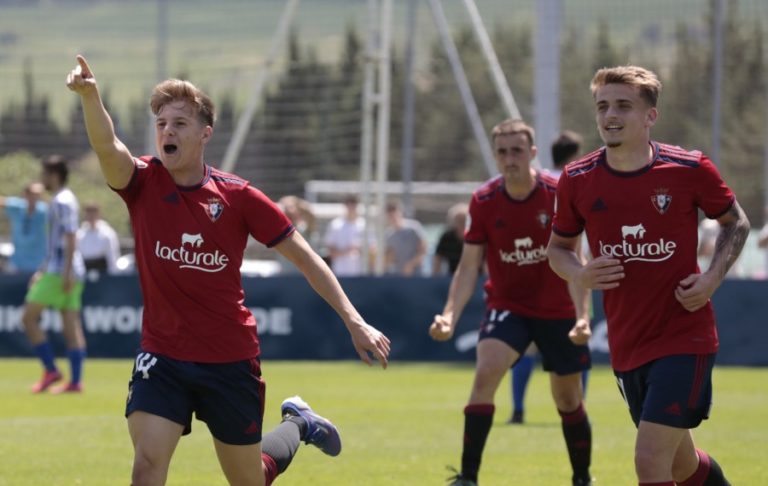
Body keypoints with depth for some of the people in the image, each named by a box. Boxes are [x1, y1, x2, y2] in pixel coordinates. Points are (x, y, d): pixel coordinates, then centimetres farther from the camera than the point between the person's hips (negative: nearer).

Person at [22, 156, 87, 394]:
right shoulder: (64, 200, 19)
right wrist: (43, 271, 27)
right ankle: (75, 381, 1)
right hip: (59, 272, 10)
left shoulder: (62, 202, -11)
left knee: (29, 317, -5)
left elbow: (70, 238, -19)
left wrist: (66, 273, -24)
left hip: (59, 273, -10)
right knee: (71, 326, 4)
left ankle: (50, 370, -6)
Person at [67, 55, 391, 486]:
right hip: (163, 357, 0)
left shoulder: (238, 196, -8)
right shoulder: (143, 184, -7)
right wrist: (89, 95, -49)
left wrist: (354, 322, -7)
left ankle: (297, 425, 45)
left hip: (231, 360, 0)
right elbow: (107, 147, -29)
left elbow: (304, 257, -2)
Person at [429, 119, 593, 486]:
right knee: (485, 373, -23)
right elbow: (469, 267, -7)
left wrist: (582, 316, -27)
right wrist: (450, 315, -21)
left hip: (557, 310, 0)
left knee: (568, 400, 8)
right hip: (507, 305, 1)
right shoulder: (483, 201, -9)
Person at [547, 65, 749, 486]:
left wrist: (712, 278, -10)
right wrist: (580, 274, -11)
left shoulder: (689, 170, -9)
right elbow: (558, 248, 12)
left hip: (685, 338, -4)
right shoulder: (578, 180, -1)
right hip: (627, 346, 4)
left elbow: (736, 223, 7)